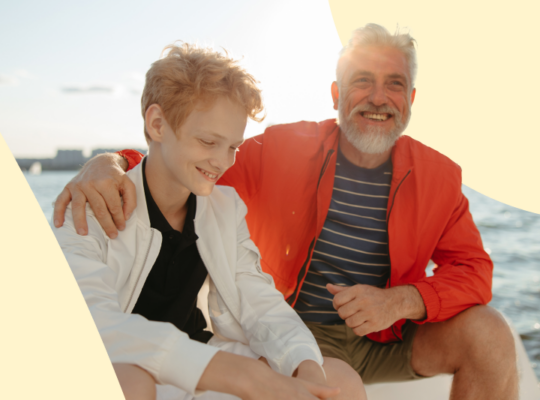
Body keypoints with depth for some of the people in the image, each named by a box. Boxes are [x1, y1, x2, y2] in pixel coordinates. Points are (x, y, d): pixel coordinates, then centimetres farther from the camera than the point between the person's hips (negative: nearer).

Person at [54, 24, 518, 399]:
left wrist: (401, 300, -24)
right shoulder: (284, 149, -7)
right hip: (298, 335, -2)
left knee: (490, 333, -18)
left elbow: (473, 269, -4)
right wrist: (110, 163, -28)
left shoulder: (438, 175, -1)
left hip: (387, 340, 3)